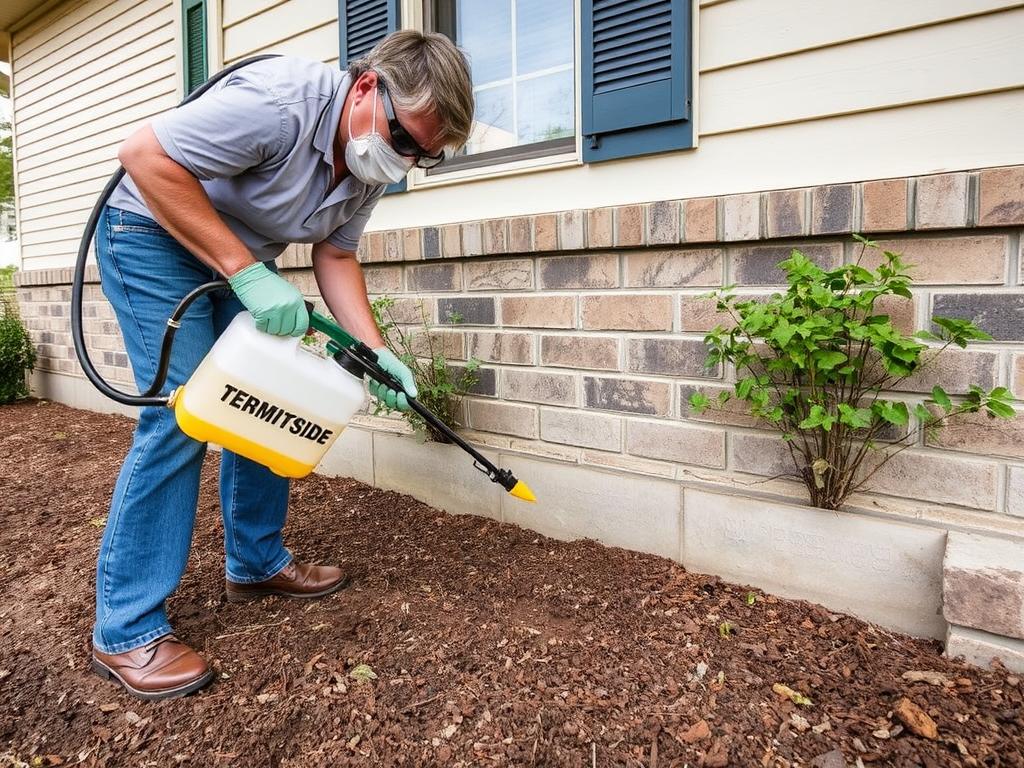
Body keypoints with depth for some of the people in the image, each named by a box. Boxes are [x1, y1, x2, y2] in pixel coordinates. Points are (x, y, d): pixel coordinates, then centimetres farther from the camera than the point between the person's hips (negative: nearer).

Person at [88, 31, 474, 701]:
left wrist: (376, 350, -14)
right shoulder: (280, 101, -31)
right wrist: (247, 272, -34)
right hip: (154, 235, -8)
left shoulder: (374, 160, -6)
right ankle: (126, 629, -6)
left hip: (241, 260, 8)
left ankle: (257, 562, 20)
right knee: (182, 414, -16)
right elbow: (146, 156, -30)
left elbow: (336, 256, -1)